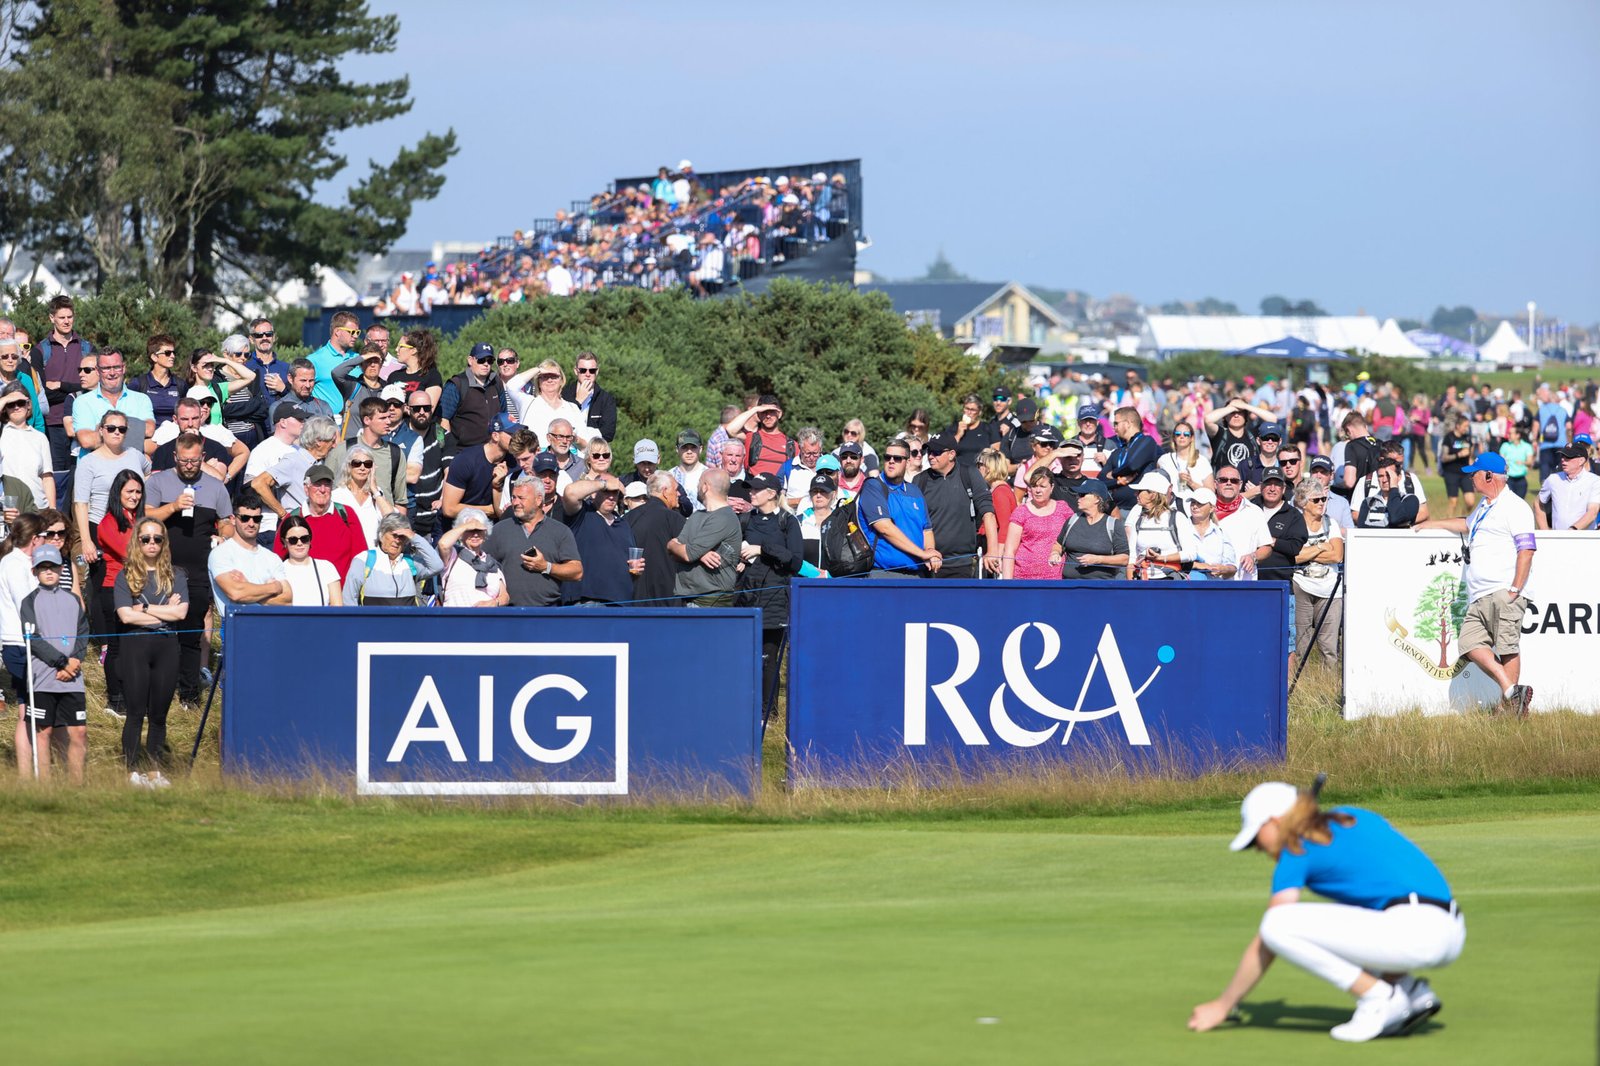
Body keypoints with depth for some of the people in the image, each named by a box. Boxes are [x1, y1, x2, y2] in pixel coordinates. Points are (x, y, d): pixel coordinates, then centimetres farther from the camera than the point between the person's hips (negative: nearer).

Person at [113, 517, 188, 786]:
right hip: (135, 646, -2)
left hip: (166, 646, 2)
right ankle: (133, 772, 0)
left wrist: (146, 608, -8)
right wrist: (164, 612, -5)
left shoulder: (175, 575, 9)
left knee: (159, 714, 6)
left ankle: (155, 770, 12)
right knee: (136, 713, -2)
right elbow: (125, 615, -9)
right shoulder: (126, 576, 4)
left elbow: (181, 612, -4)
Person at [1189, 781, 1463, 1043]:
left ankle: (1374, 995, -7)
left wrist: (1222, 1006, 10)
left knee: (1277, 925, -11)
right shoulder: (1353, 816, 22)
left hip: (1412, 932, -9)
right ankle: (1412, 991, 13)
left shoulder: (1298, 853, 2)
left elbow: (1263, 945, 3)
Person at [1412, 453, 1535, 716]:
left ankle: (1508, 704, -13)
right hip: (1478, 597, 9)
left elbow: (1526, 549, -12)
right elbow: (1466, 524, 50)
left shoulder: (1514, 507, -4)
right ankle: (1509, 690, -12)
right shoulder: (1484, 509, 27)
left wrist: (1515, 588, -17)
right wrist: (1430, 524, 54)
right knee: (1470, 643, -6)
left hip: (1503, 594, -9)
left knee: (1507, 647, -12)